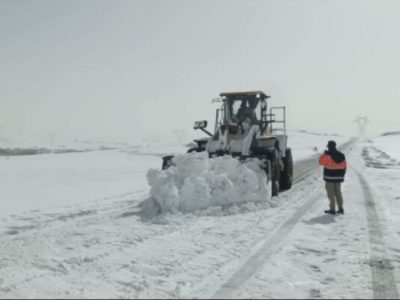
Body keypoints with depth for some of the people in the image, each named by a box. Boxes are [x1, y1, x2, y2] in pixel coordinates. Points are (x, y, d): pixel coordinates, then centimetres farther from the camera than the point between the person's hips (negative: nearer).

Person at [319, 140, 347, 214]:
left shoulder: (327, 155, -15)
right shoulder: (341, 155, 6)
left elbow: (321, 162, -7)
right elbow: (344, 166, 10)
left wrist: (324, 154, 5)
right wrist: (342, 175, 18)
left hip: (330, 176, -6)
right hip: (339, 177, 6)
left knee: (331, 193, 0)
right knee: (338, 192, 14)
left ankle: (332, 209, 0)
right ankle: (341, 209, 14)